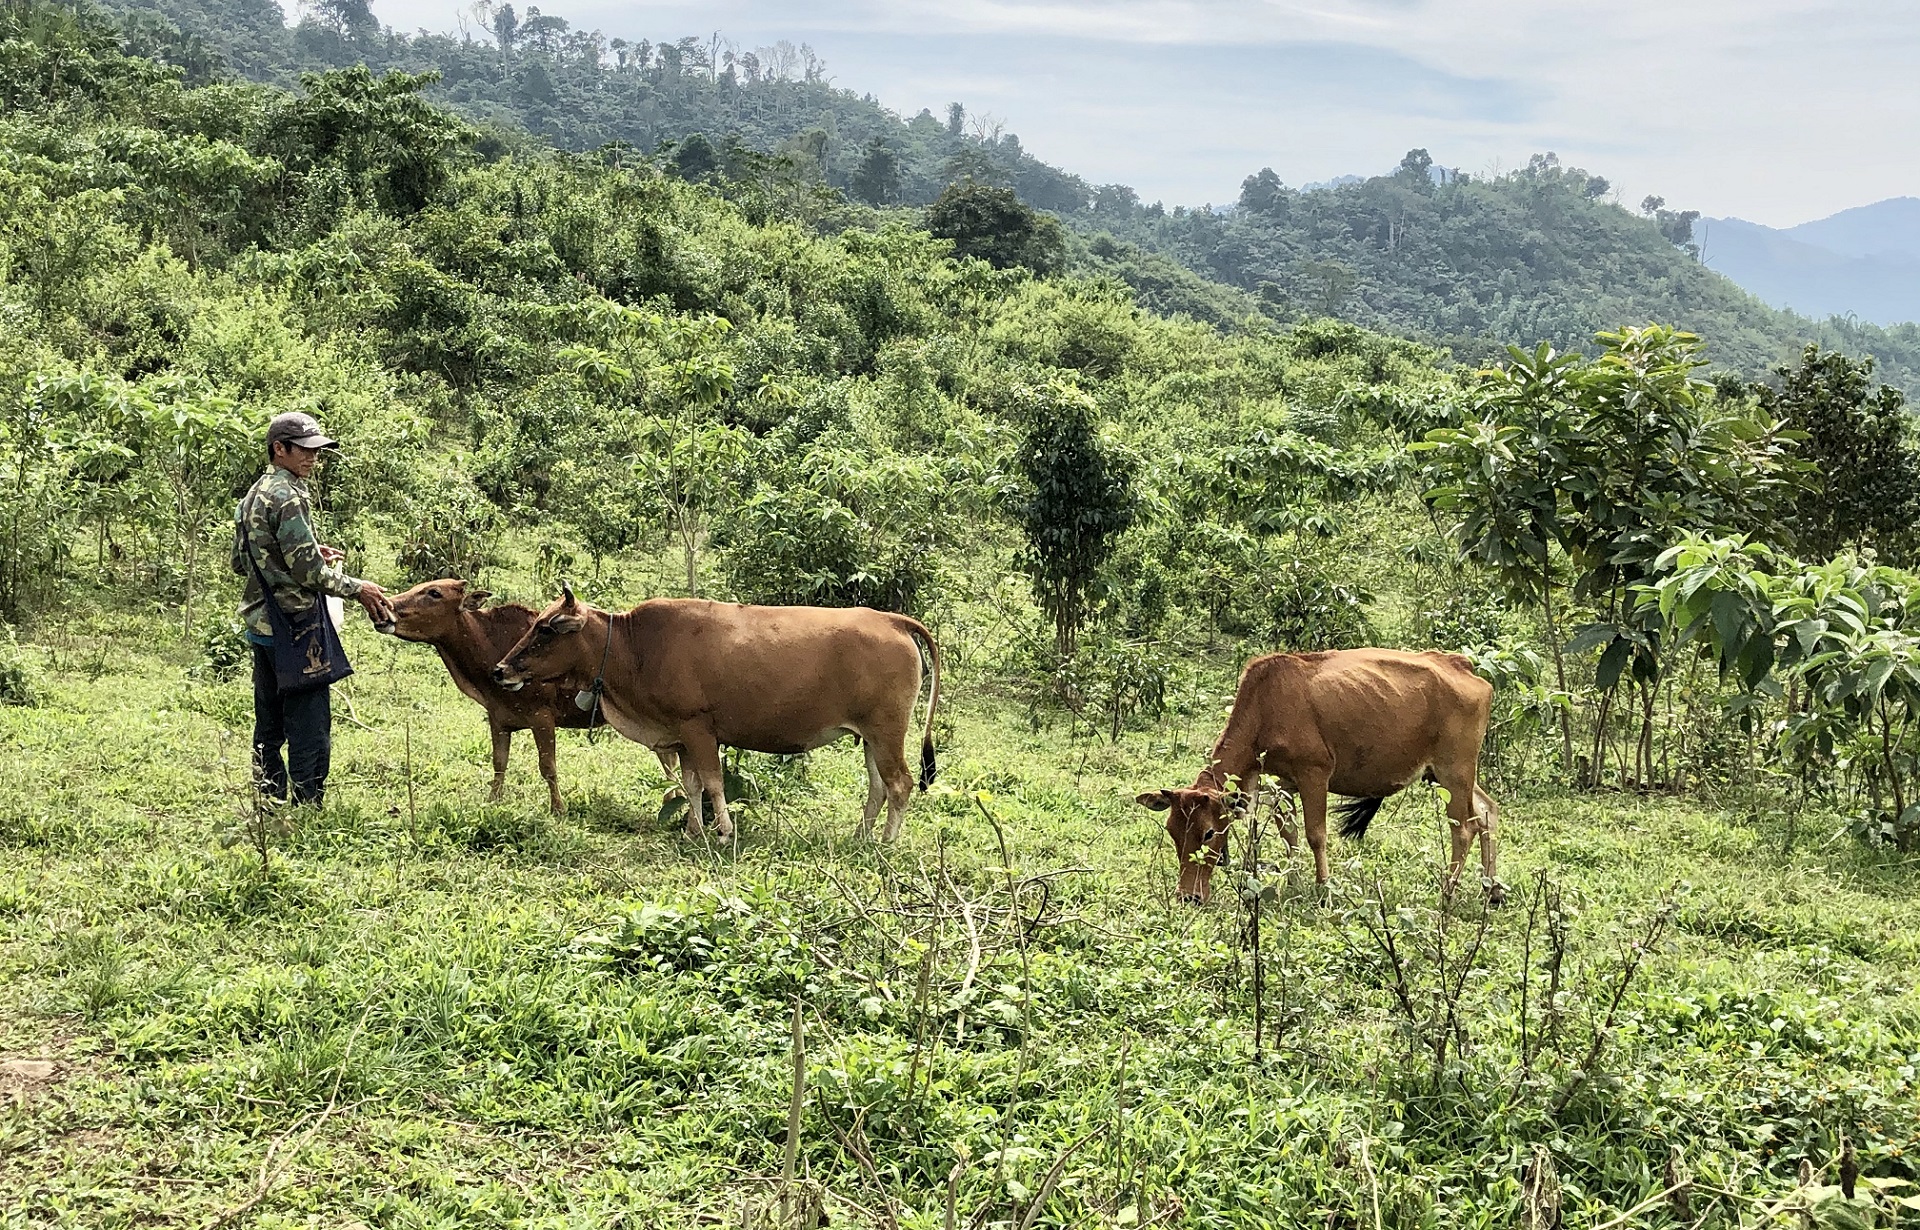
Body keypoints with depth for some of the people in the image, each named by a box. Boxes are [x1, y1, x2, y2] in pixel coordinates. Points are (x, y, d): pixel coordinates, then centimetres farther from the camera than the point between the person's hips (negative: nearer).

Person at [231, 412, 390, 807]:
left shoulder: (254, 494, 14)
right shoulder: (289, 497, -16)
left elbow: (241, 562, 22)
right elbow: (308, 571, -20)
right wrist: (358, 589, -8)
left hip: (260, 626, 10)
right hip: (294, 626, -10)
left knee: (269, 728, 15)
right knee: (310, 730, -5)